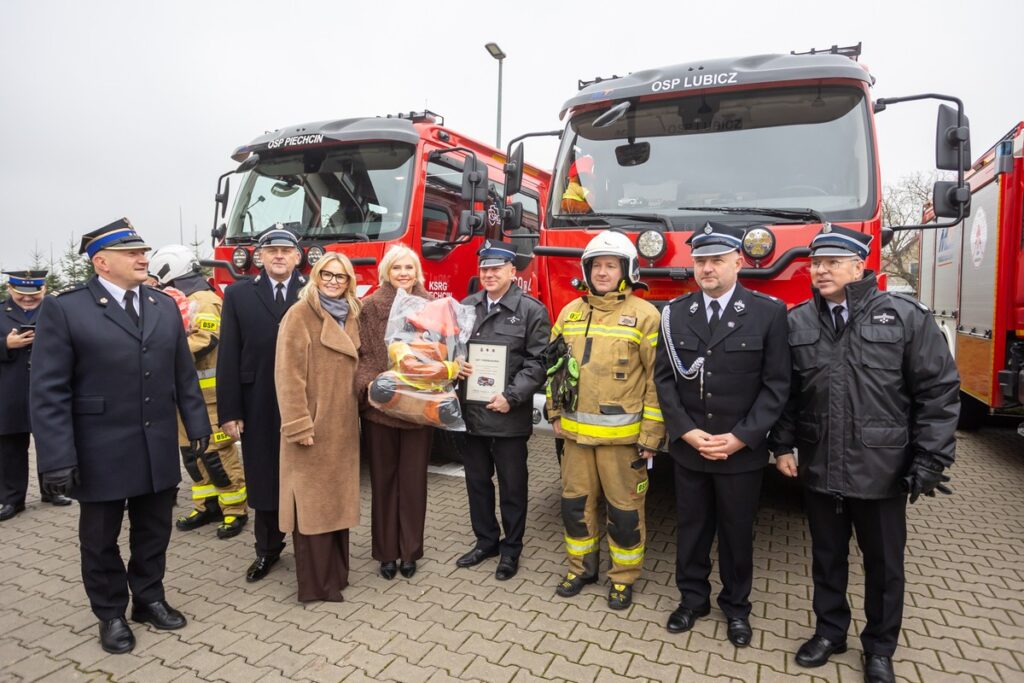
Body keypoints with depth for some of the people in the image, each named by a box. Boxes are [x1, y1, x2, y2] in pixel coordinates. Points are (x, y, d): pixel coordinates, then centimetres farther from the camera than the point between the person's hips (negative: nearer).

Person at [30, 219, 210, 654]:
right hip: (101, 454, -4)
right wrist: (57, 458, -15)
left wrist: (197, 426, 7)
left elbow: (184, 374, 10)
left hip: (159, 450, 4)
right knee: (100, 539, 14)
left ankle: (149, 599, 36)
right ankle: (111, 615, 32)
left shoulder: (165, 306, 6)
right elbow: (48, 392, -11)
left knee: (153, 532, 16)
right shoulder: (63, 310, -9)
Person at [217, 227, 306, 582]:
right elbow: (229, 357, 1)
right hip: (259, 408, 2)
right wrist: (229, 411, -3)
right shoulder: (238, 294, 4)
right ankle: (267, 549, 32)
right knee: (264, 479, 13)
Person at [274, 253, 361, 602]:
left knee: (337, 498, 14)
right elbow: (289, 373, -14)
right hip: (312, 424, -7)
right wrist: (298, 424, -19)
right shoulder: (300, 314, -8)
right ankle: (316, 582, 13)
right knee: (312, 501, 1)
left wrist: (356, 411, 13)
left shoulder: (350, 315, 13)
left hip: (342, 424, 7)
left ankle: (334, 573, 27)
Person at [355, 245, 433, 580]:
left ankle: (409, 552, 24)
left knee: (413, 480, 10)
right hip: (379, 408, -1)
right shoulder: (370, 307, 0)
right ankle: (386, 552, 24)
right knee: (383, 480, 11)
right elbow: (362, 354, -3)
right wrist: (369, 384, -19)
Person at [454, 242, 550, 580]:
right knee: (477, 481, 17)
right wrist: (455, 365, -4)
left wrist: (511, 396, -16)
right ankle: (485, 541, 36)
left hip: (509, 416, -4)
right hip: (471, 412, 5)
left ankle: (511, 549, 28)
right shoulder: (466, 307, 9)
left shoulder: (531, 310, -5)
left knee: (512, 485, 9)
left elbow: (538, 361, -9)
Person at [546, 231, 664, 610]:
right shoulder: (570, 312, 8)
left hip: (622, 434, -4)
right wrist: (555, 413, 10)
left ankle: (623, 577, 28)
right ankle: (581, 566, 34)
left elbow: (658, 379, -8)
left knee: (624, 509, 8)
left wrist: (650, 436, -10)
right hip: (576, 431, 5)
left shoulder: (644, 315, -7)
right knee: (576, 502, 15)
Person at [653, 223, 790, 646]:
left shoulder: (769, 312, -6)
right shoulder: (674, 313, 1)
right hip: (687, 448, 2)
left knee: (737, 532, 15)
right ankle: (692, 598, 35)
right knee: (691, 528, 15)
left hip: (743, 451, -2)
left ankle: (736, 606, 36)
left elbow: (776, 385, -7)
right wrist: (687, 432, -10)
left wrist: (740, 438, -14)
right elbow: (664, 379, 0)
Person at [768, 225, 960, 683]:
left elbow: (939, 390, -7)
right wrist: (783, 446, 4)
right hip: (819, 469, 2)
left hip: (882, 470, -2)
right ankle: (830, 631, 39)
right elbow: (785, 392, 6)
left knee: (884, 563, 15)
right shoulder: (796, 322, 0)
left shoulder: (906, 316, -8)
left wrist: (929, 461, -10)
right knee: (827, 557, 18)